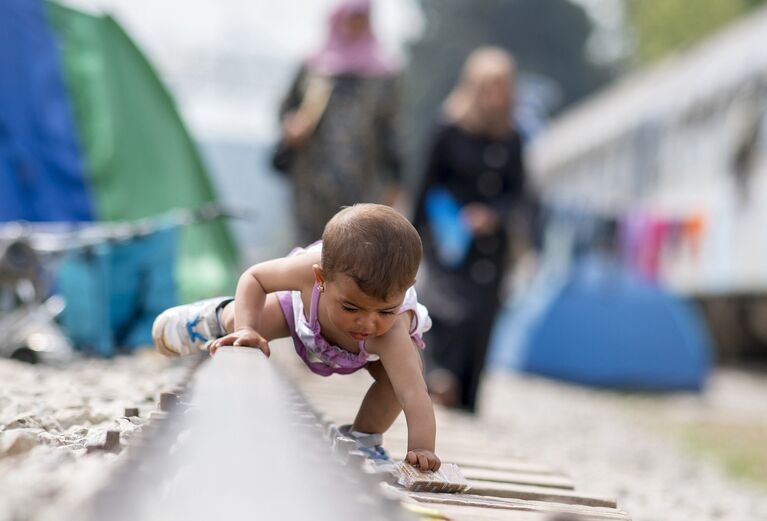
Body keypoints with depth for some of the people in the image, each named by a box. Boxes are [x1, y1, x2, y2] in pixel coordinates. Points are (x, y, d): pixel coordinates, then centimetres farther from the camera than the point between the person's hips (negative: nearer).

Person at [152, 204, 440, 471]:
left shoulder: (392, 330, -50)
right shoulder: (311, 270, -47)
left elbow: (413, 392, -56)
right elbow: (254, 276, -27)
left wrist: (421, 448, -70)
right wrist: (245, 328, -39)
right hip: (306, 303, 1)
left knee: (403, 371, -24)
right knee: (238, 323, 0)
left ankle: (363, 438, -1)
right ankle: (221, 316, 37)